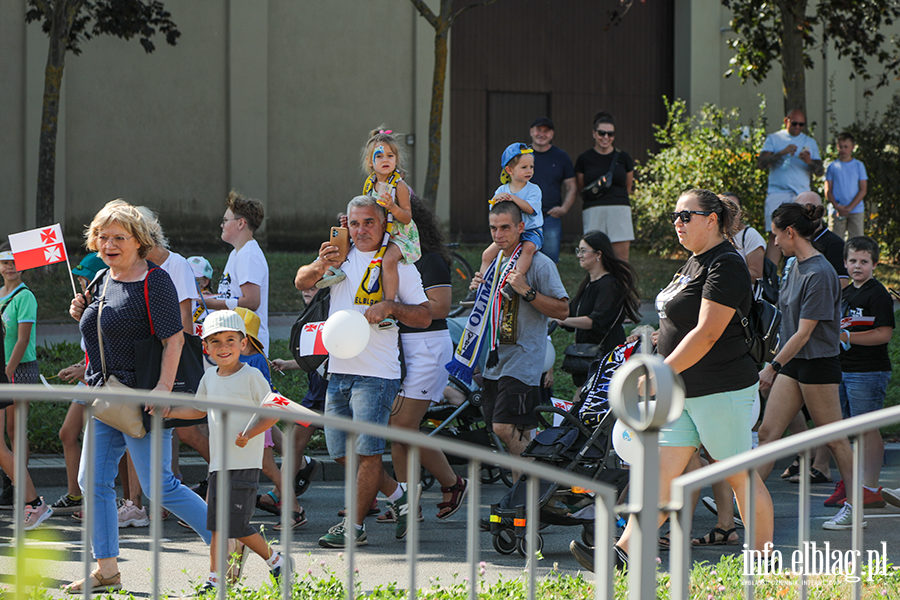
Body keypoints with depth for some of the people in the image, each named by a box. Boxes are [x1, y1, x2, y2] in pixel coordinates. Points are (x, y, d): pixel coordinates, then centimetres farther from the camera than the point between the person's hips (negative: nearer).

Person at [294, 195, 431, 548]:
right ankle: (398, 497, 26)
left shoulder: (398, 265, 1)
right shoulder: (341, 254, 11)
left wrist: (390, 307, -19)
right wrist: (319, 267, -25)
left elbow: (424, 316, -1)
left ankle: (355, 527, 0)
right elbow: (301, 281, -3)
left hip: (377, 373, -5)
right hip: (339, 370, 5)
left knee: (368, 451, -7)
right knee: (341, 452, 10)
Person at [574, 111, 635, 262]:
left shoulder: (623, 157, 9)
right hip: (593, 213, -1)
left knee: (621, 260, -4)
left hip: (619, 211, 1)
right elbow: (580, 190, 14)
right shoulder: (584, 159, 6)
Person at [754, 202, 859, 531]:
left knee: (833, 438, 1)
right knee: (768, 432, 3)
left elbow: (804, 332, -21)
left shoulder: (819, 273, -19)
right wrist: (776, 367, 20)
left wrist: (773, 367, -20)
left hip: (818, 363, -9)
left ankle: (855, 507, 12)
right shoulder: (796, 268, 9)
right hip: (792, 363, 9)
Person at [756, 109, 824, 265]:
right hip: (777, 192, -2)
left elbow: (820, 172, 12)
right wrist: (782, 153, -15)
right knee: (775, 234, -12)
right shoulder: (774, 139, 10)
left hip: (802, 193, 2)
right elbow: (760, 164, -3)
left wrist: (809, 162, -9)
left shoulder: (810, 142, 17)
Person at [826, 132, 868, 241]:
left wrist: (850, 207, -10)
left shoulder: (859, 166, 8)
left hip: (856, 210, 0)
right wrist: (837, 207, -11)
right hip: (836, 211, 0)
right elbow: (828, 191, 5)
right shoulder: (832, 167, 8)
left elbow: (863, 190, 3)